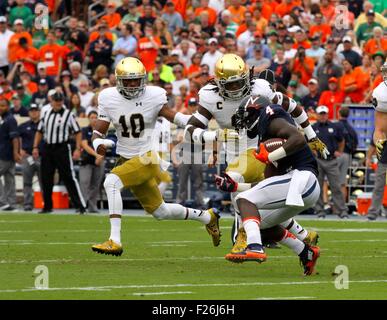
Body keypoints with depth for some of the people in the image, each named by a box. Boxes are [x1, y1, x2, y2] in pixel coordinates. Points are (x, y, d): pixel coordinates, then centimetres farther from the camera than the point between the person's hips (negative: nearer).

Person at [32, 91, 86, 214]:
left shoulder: (68, 114, -3)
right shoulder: (46, 114, 11)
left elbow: (77, 132, -4)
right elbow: (40, 131, 19)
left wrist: (78, 149, -12)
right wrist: (35, 147, 10)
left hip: (62, 149, -5)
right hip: (47, 149, 5)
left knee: (69, 178, -9)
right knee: (46, 179, 7)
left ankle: (80, 205, -9)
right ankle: (47, 206, 19)